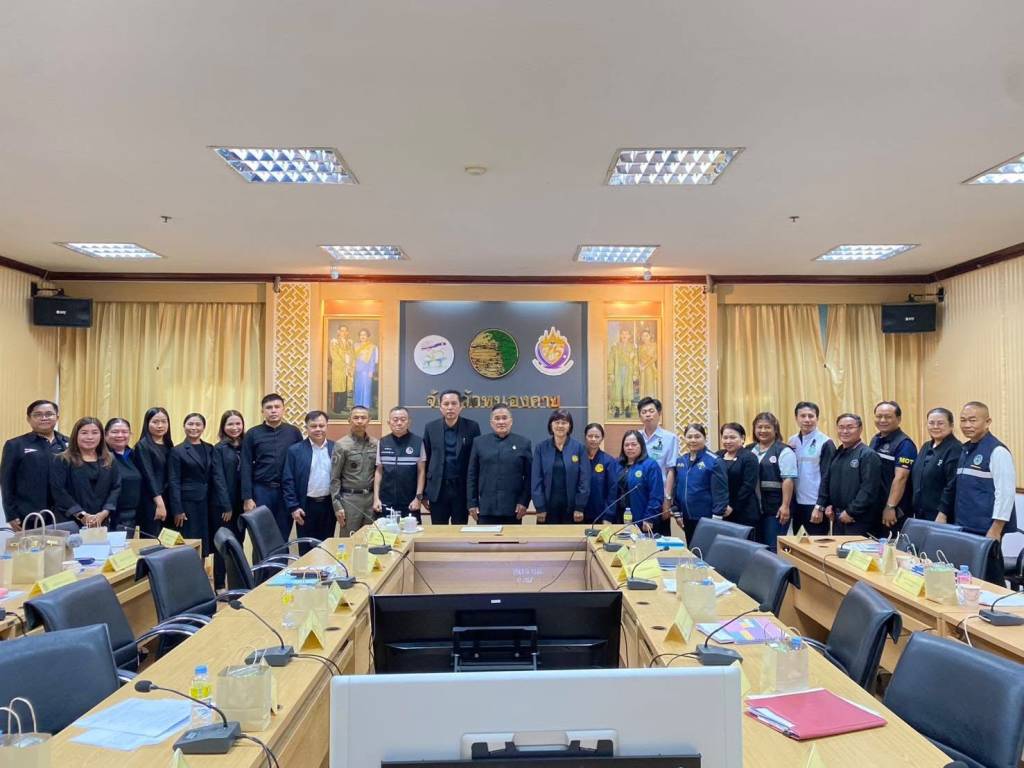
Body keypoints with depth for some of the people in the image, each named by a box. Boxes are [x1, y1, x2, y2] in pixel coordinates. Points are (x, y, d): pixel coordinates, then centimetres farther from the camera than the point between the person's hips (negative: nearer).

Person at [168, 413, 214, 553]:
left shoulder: (209, 449, 10)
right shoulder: (177, 451, -2)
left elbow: (212, 477, 11)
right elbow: (174, 482, -6)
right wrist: (177, 510, -11)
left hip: (206, 502, 4)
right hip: (187, 503, -4)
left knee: (204, 543, 7)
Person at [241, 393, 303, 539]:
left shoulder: (294, 432, 4)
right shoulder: (252, 434, 2)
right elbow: (246, 468, 0)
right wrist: (247, 497, -5)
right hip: (261, 490, -1)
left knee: (283, 536, 7)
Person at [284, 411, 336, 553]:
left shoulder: (336, 448, 3)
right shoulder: (295, 450, -3)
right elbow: (287, 481, -3)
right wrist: (293, 507, -8)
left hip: (329, 505, 2)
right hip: (306, 506, -2)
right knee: (306, 548, 7)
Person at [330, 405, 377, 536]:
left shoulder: (375, 444, 5)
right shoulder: (342, 445, -5)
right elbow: (335, 478, -4)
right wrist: (337, 506, -8)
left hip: (371, 497, 3)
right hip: (350, 499, -3)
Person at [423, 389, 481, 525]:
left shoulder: (472, 427, -2)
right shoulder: (431, 428, 3)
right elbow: (426, 460, 6)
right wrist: (424, 494, 4)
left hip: (462, 489, -1)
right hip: (437, 490, 1)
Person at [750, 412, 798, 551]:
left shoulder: (783, 451, -6)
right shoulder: (750, 450, 10)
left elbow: (788, 480, -11)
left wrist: (785, 506, -16)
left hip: (775, 508, -5)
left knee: (774, 548, -1)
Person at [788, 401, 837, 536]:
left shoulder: (825, 443, -6)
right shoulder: (792, 442, 8)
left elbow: (827, 477, -8)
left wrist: (820, 507, -11)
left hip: (814, 504, -4)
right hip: (794, 502, 5)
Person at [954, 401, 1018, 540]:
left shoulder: (997, 451, -12)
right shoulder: (965, 450, 11)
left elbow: (1005, 493, -16)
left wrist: (995, 530, -18)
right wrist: (957, 523, 15)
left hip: (986, 530, -7)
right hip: (963, 528, 7)